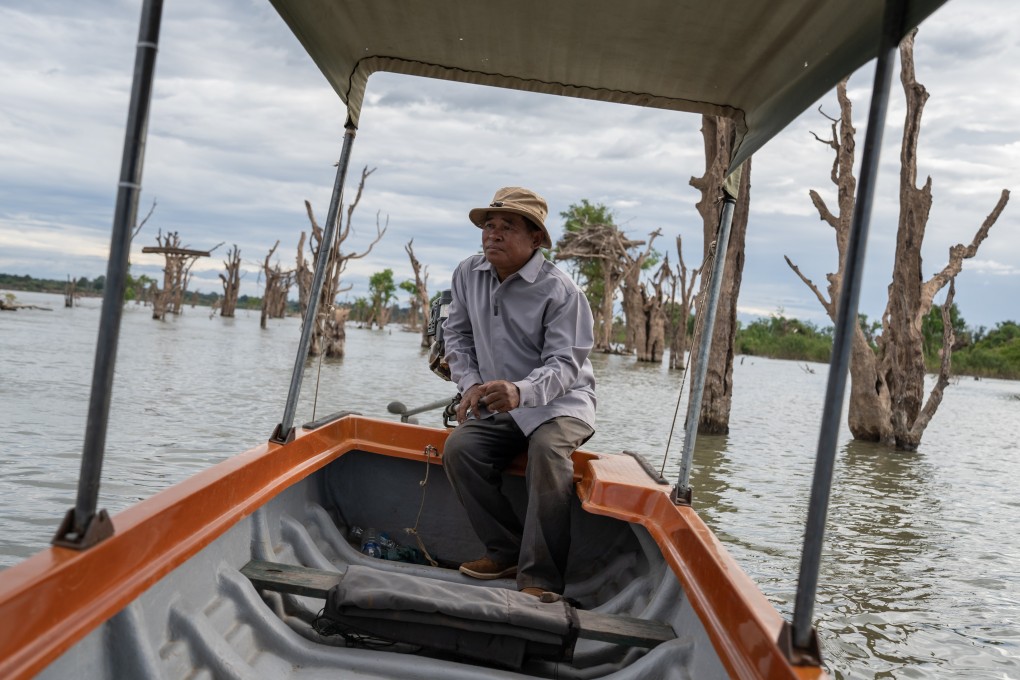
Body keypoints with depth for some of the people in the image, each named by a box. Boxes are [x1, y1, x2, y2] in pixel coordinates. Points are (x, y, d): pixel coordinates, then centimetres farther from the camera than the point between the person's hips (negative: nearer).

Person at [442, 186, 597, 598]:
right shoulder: (468, 274, 3)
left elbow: (564, 365, -20)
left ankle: (540, 581, -30)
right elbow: (457, 335, 15)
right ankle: (506, 552, -9)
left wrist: (521, 391, -40)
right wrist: (470, 384, -1)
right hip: (497, 409, 5)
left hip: (561, 402, -5)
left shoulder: (560, 291, -15)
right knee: (458, 448, -22)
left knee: (548, 449, -35)